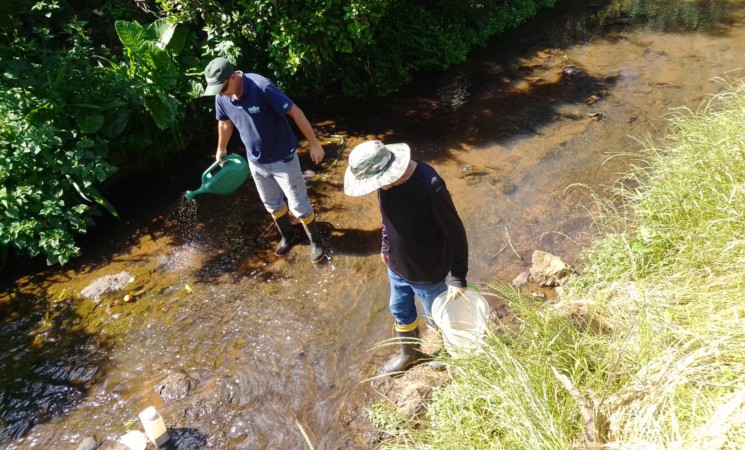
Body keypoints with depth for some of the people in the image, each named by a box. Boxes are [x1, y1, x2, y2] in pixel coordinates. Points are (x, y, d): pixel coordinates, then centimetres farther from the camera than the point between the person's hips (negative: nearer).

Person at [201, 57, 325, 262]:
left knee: (299, 204, 4)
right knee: (272, 204, 20)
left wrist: (314, 143, -19)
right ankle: (287, 236, 44)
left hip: (282, 158, -5)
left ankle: (316, 241, 26)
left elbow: (295, 112, -22)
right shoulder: (221, 98, -9)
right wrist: (221, 149, 26)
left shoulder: (262, 87, -27)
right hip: (256, 162, 6)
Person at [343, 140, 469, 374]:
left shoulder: (430, 187, -35)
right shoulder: (385, 180, -14)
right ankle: (410, 352, 55)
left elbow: (456, 234, -24)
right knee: (400, 310, 26)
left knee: (437, 315, 21)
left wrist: (458, 277, -19)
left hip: (427, 272, -6)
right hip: (396, 265, 6)